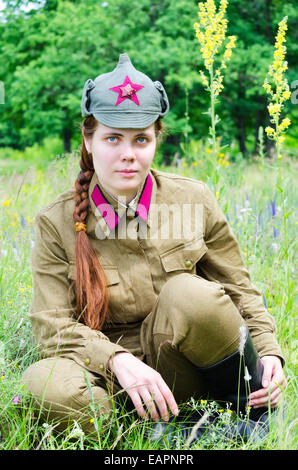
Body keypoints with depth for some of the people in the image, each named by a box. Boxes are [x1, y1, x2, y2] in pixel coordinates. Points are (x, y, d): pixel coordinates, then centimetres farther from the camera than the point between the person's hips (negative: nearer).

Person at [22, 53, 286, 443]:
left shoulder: (194, 201, -1)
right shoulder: (58, 224, -5)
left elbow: (239, 288, 7)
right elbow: (52, 324, -10)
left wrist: (268, 351, -9)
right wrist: (119, 359, -28)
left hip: (182, 370, 1)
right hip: (111, 376, 0)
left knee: (190, 291, -31)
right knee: (46, 384, -33)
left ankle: (256, 417, -10)